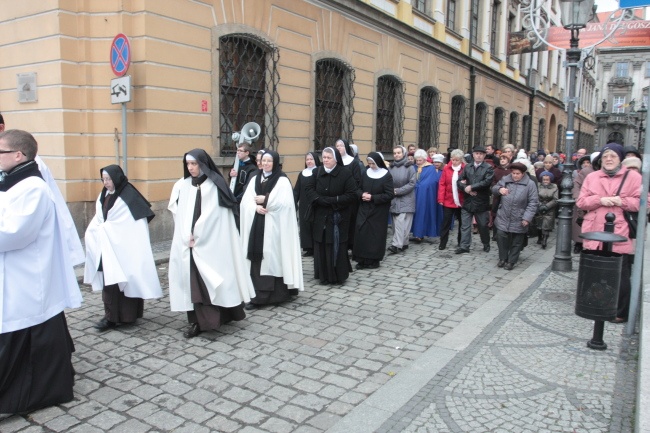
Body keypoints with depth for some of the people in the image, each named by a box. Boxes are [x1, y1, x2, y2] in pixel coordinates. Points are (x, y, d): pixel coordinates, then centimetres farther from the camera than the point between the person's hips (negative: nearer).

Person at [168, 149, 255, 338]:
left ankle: (222, 314, 8)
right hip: (188, 242, 4)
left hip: (211, 242, -4)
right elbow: (178, 213, 5)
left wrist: (196, 235, -11)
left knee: (214, 279, -2)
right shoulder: (182, 185, 9)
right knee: (193, 280, 1)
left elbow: (213, 214, -10)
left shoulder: (216, 184, -4)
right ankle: (197, 321, 5)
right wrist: (188, 236, -9)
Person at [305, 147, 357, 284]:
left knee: (336, 247, 0)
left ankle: (338, 275, 13)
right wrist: (320, 199, -15)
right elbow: (309, 189, 2)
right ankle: (324, 275, 17)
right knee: (321, 246, 5)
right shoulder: (317, 172, 3)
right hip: (320, 216, 4)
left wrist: (332, 200, -18)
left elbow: (352, 195, -13)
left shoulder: (345, 173, -9)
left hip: (338, 217, -4)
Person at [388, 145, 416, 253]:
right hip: (394, 199, 5)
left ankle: (396, 245, -15)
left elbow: (412, 183, -8)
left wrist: (397, 191, -13)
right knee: (396, 222, 5)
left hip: (405, 199, -5)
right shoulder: (391, 167, 9)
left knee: (401, 222, -13)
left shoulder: (409, 167, -3)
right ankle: (404, 243, 15)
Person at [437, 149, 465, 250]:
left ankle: (461, 243, 25)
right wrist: (441, 198, -6)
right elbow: (442, 184, -2)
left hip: (461, 201, 0)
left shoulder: (465, 169, -4)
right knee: (446, 222, 3)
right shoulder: (446, 168, -2)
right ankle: (443, 243, 10)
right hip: (448, 201, 0)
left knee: (462, 222, 12)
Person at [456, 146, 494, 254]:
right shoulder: (467, 167, 9)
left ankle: (486, 244, 29)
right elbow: (459, 181, 5)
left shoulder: (488, 168, -3)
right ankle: (464, 246, 8)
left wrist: (471, 187, -17)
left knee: (483, 225, 10)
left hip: (481, 202, -3)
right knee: (465, 225, 2)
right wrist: (466, 189, -13)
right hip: (468, 201, 3)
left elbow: (487, 181, -17)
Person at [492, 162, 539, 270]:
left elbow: (532, 203, -8)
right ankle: (502, 258, 21)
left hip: (519, 220, -2)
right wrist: (499, 189, -13)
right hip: (503, 218, 2)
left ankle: (511, 261, 22)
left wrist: (527, 218, -15)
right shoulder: (505, 180, 3)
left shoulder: (530, 184, -7)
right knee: (501, 237, 1)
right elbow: (493, 189, 11)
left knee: (516, 242, 7)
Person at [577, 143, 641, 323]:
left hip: (620, 236, -3)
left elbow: (641, 203, -2)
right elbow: (581, 202, 6)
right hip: (594, 236, 3)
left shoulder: (633, 177, 3)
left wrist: (621, 201, -16)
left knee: (621, 276, 2)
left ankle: (620, 312, 15)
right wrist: (600, 200, -11)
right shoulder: (592, 177, 11)